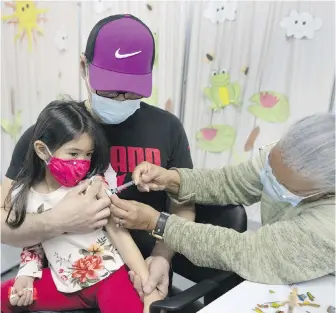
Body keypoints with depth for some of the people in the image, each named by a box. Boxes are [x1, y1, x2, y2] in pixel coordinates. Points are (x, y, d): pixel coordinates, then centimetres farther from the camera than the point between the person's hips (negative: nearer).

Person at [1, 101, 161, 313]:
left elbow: (119, 232, -15)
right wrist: (26, 275, -8)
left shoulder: (95, 185, -14)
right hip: (64, 283, 4)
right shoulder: (22, 197, -4)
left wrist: (150, 287, -18)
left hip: (108, 275, -3)